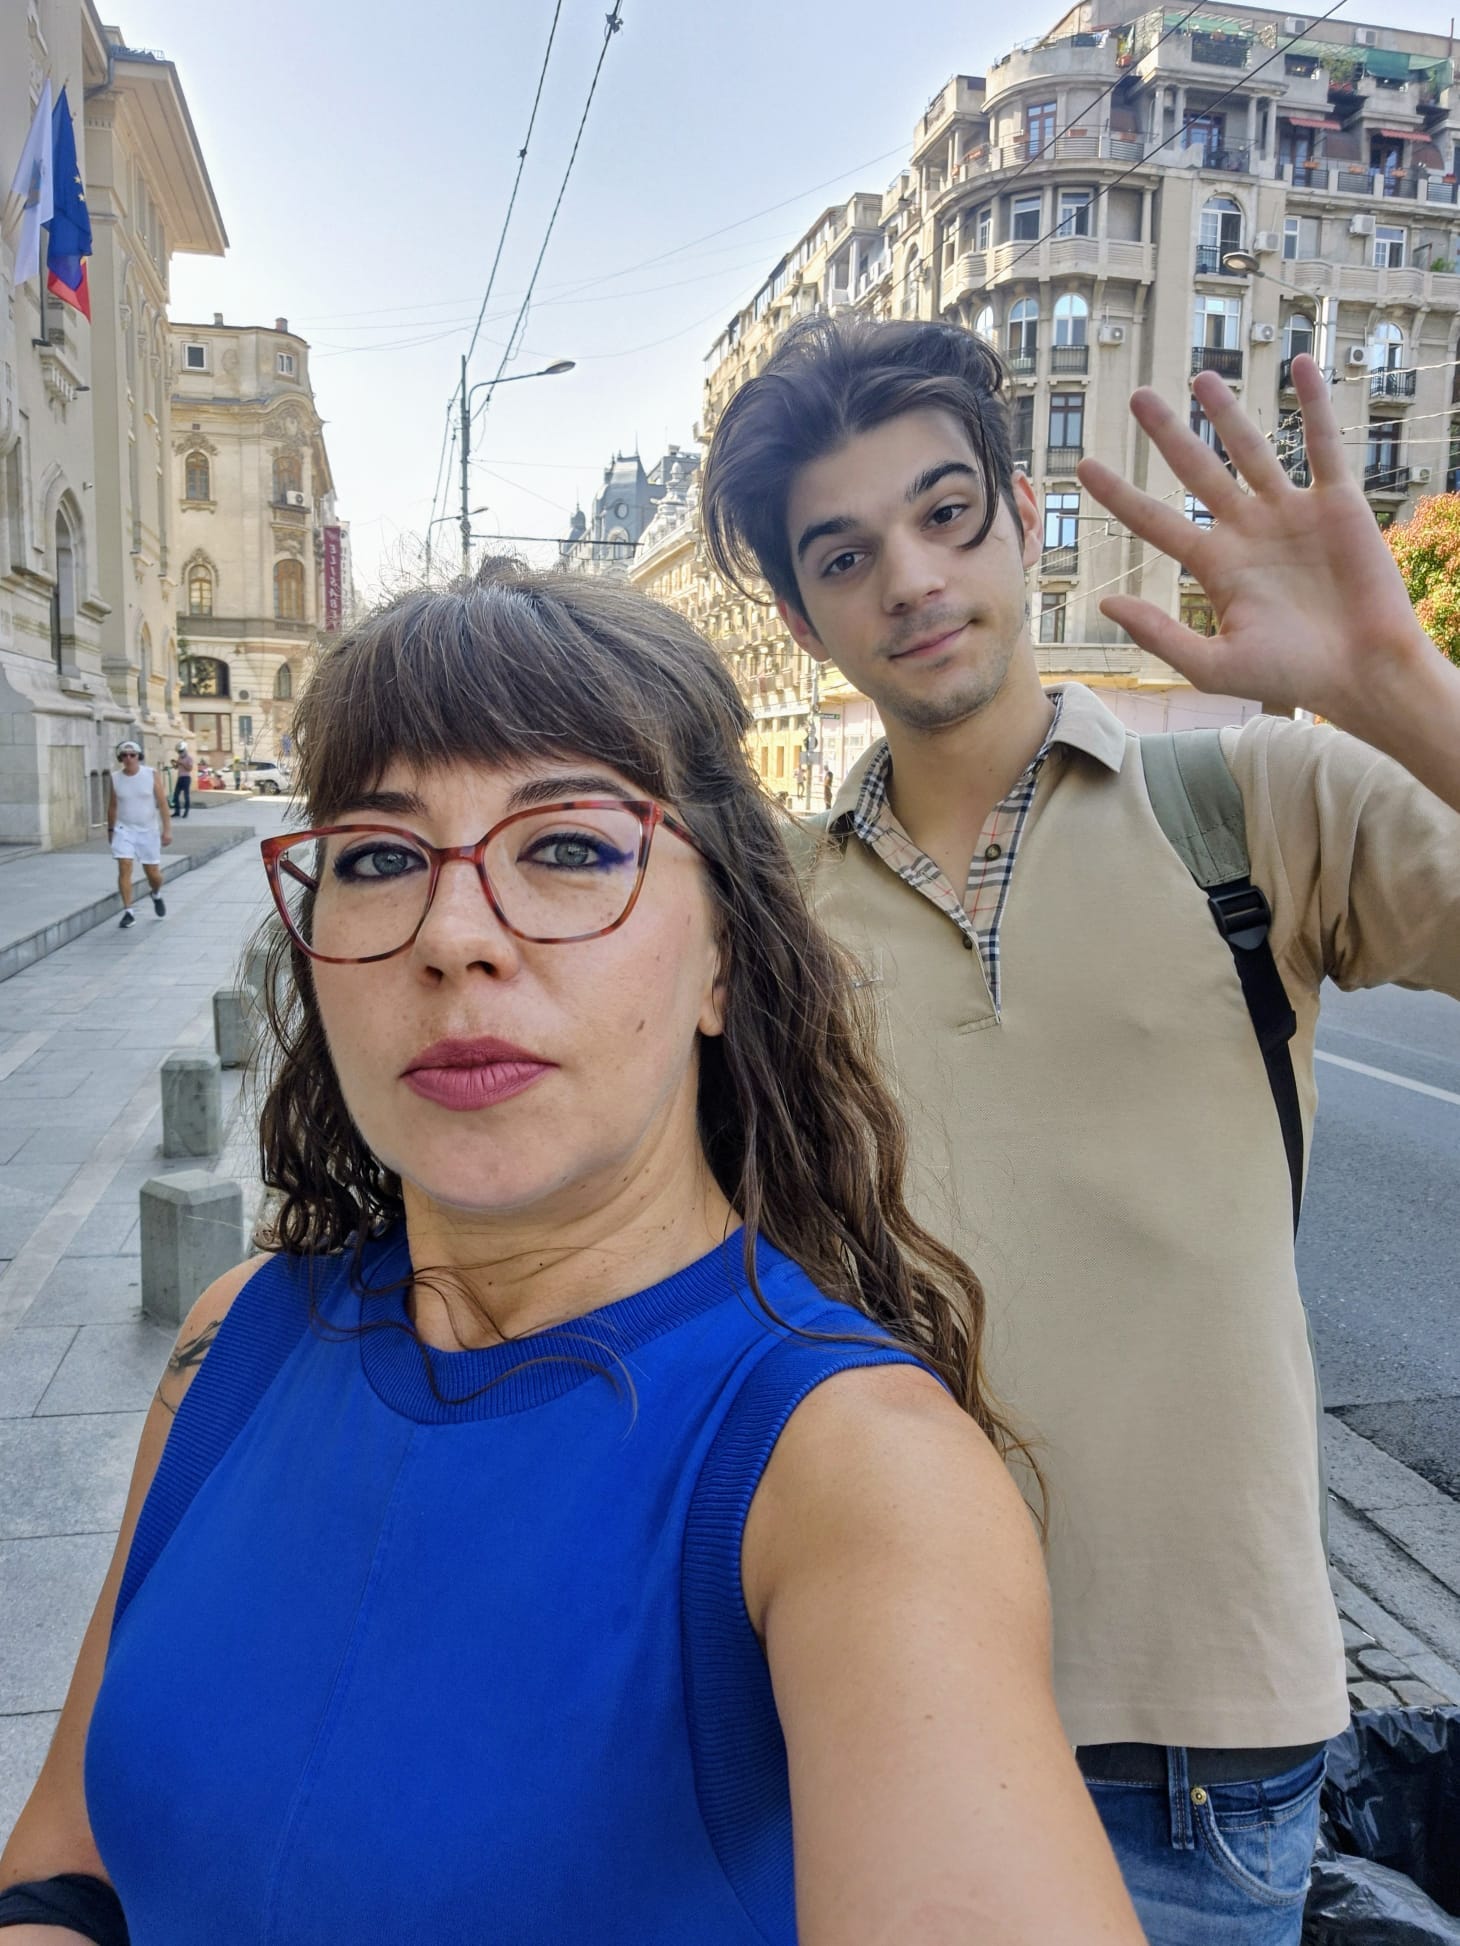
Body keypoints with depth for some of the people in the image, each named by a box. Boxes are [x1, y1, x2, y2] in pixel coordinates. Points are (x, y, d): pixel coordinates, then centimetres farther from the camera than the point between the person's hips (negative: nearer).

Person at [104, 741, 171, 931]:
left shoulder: (151, 775, -6)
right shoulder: (114, 778, -1)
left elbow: (162, 803, -7)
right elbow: (112, 806, 9)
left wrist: (167, 829, -13)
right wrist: (110, 829, 13)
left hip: (148, 831, -1)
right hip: (124, 830, 1)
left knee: (153, 874, 6)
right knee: (124, 869, -12)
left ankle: (156, 895, 40)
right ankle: (128, 913, -7)